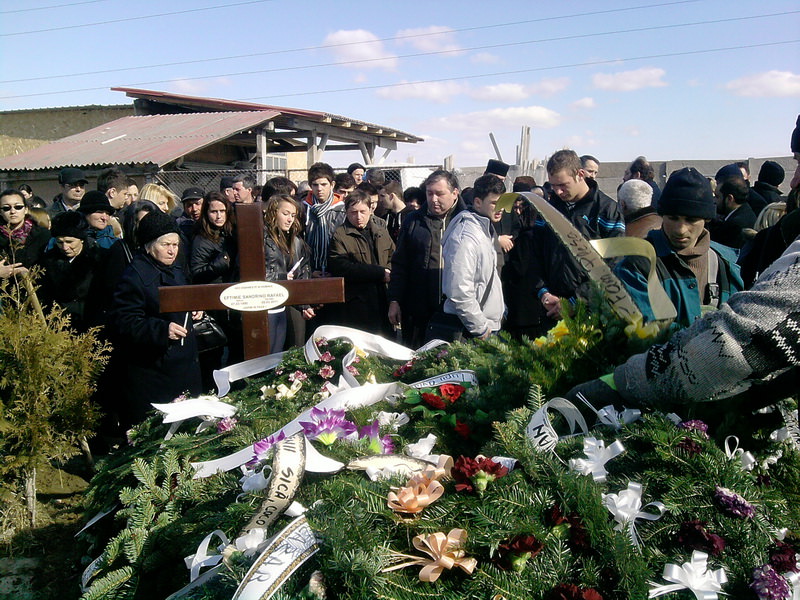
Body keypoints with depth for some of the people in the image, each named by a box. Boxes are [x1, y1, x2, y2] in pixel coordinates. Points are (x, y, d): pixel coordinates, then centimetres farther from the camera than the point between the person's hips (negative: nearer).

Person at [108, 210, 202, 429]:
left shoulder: (176, 273, 14)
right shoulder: (135, 276, -14)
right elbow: (123, 323, -20)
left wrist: (194, 311, 9)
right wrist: (162, 330, -31)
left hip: (185, 365, 8)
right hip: (151, 373, -8)